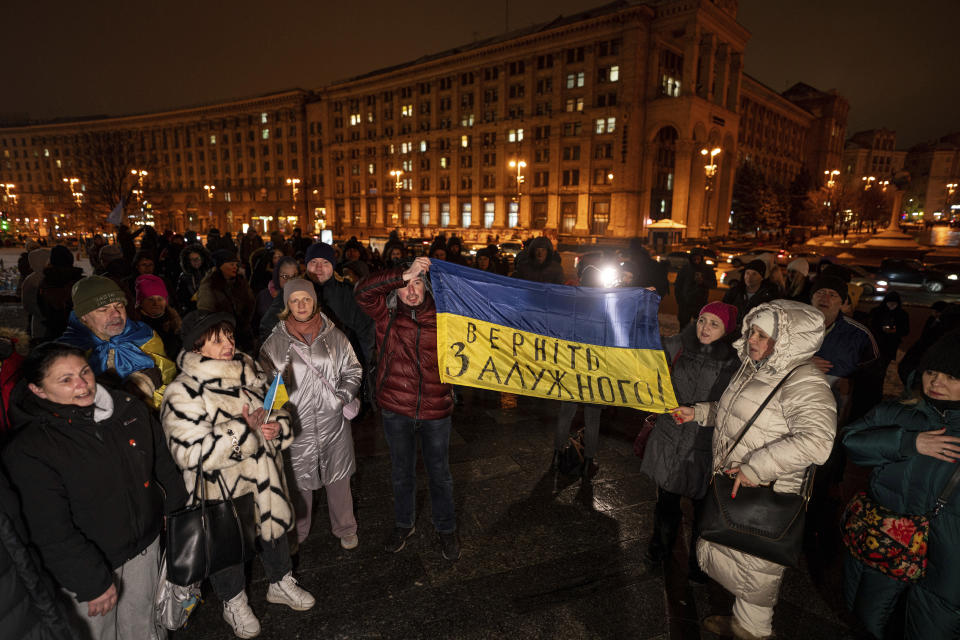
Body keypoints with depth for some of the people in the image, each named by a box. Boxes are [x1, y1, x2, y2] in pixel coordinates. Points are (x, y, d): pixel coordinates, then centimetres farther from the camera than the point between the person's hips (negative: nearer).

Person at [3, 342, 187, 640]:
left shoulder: (130, 409, -6)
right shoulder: (28, 450, -20)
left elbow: (163, 465, 5)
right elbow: (51, 531, -18)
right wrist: (92, 582, -15)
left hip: (146, 546, 4)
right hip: (88, 563, -4)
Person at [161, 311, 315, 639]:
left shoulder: (248, 370, -4)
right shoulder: (183, 394, -23)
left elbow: (277, 408, 7)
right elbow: (192, 455, -28)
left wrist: (276, 425, -16)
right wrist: (243, 428, -30)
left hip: (264, 481, 5)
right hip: (223, 492, -5)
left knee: (274, 529, 24)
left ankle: (281, 583, 51)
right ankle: (234, 603, 47)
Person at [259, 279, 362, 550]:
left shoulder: (333, 335, 0)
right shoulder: (276, 341, -3)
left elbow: (353, 370, 6)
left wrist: (343, 396, -8)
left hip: (333, 421, 1)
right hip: (297, 423, -1)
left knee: (338, 477, 14)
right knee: (299, 480, 13)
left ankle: (345, 529, 36)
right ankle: (298, 533, 37)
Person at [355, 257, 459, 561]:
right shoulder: (387, 312, -6)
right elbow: (363, 291, -25)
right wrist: (405, 273, -33)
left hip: (436, 409, 0)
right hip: (396, 407, 0)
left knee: (440, 473, 15)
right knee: (401, 471, 20)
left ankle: (446, 530, 38)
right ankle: (404, 524, 45)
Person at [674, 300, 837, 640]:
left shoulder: (804, 383, -23)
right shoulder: (754, 368, 5)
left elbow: (816, 440, -37)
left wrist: (755, 468, -35)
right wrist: (698, 412, 11)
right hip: (732, 485, 9)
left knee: (754, 567, 10)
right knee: (729, 554, 23)